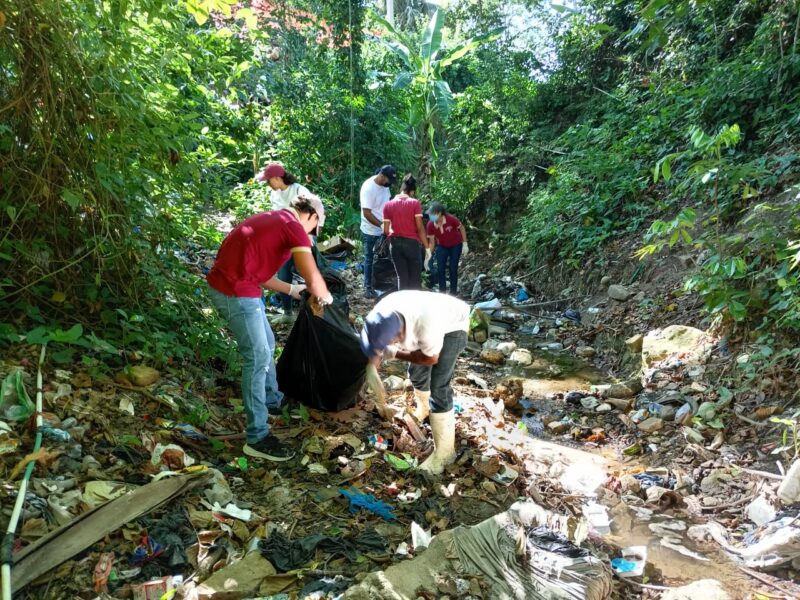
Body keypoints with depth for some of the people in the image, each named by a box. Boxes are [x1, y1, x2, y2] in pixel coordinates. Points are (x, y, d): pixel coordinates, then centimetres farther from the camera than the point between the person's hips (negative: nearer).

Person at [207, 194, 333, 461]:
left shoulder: (273, 220, 19)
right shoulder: (294, 227, -9)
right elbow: (313, 280, -15)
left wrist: (294, 290, 27)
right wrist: (325, 296, 6)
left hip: (226, 284, 10)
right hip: (236, 292, -10)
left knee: (266, 344, 23)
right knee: (258, 357, -3)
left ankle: (273, 399, 42)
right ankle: (257, 438, 4)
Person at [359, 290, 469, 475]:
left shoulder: (426, 322, -46)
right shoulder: (381, 315, -28)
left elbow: (431, 358, -26)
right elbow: (376, 346, -7)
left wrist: (395, 353, -26)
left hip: (453, 325, -6)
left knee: (438, 387, -13)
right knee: (416, 372, 20)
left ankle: (444, 451, -2)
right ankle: (423, 409, 52)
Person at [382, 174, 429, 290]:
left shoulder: (388, 205, 0)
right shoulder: (415, 203, -8)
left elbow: (386, 230, 0)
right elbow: (420, 228, -11)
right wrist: (426, 246, -4)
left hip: (395, 244, 3)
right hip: (412, 243, -3)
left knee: (402, 278, 11)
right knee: (415, 279, 8)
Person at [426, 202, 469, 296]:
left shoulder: (451, 219, -32)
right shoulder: (430, 225, -22)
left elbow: (462, 228, -13)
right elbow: (432, 242, -12)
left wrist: (465, 244, -14)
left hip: (455, 246, -3)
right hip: (442, 246, 3)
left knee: (453, 269, -3)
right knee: (440, 269, -4)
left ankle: (453, 293, 8)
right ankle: (442, 292, 7)